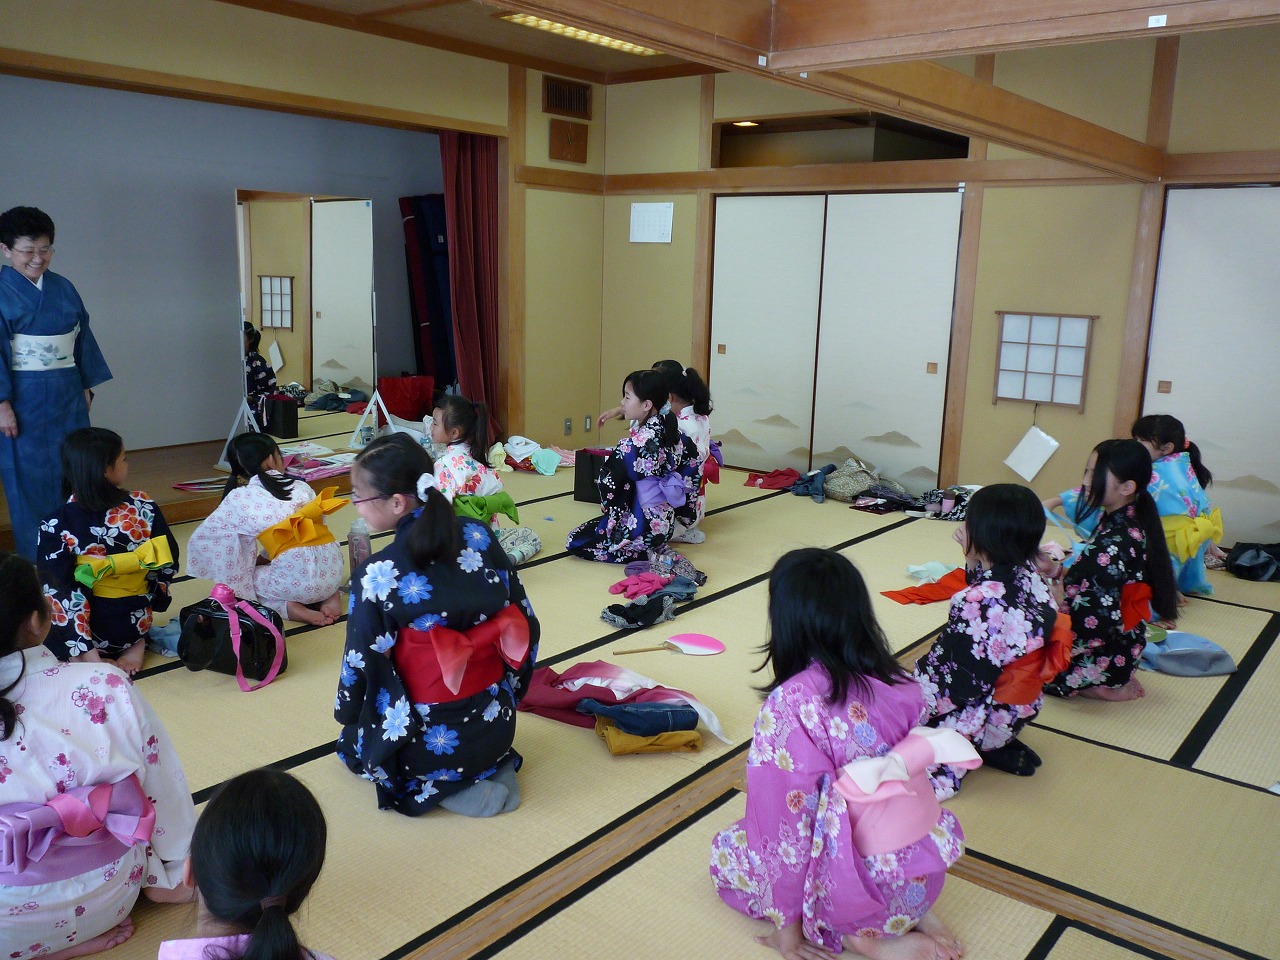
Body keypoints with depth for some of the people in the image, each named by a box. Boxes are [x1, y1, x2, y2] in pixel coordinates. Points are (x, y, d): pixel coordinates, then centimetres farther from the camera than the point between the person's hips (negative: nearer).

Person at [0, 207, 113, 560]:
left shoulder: (64, 289, 8)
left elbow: (83, 338, 12)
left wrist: (87, 386, 8)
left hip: (67, 398, 5)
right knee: (28, 478, 3)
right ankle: (35, 563, 13)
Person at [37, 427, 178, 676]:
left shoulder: (56, 524, -16)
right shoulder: (143, 507, -12)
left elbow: (56, 589, -18)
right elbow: (168, 562, -3)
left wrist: (85, 651, -15)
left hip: (92, 628, -3)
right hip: (135, 624, 3)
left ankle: (88, 656, 1)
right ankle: (135, 644, 7)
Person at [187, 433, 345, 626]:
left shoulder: (239, 499, 7)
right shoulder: (301, 486, 14)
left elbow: (200, 541, 14)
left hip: (297, 579, -4)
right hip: (333, 570, 4)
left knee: (245, 583, 23)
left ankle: (288, 607, -1)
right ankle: (329, 596, 10)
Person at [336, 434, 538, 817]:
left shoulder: (375, 575, -22)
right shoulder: (479, 535, -9)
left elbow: (362, 664, -10)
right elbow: (523, 623, 0)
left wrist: (347, 714, 12)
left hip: (431, 742, -4)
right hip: (498, 724, 5)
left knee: (352, 742, 27)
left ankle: (437, 787, 5)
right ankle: (494, 766, 12)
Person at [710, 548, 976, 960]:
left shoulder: (790, 705, -23)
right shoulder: (898, 682, -6)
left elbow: (788, 824, -18)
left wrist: (786, 922, -4)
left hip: (868, 882, -6)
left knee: (726, 848, 14)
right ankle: (915, 914, 11)